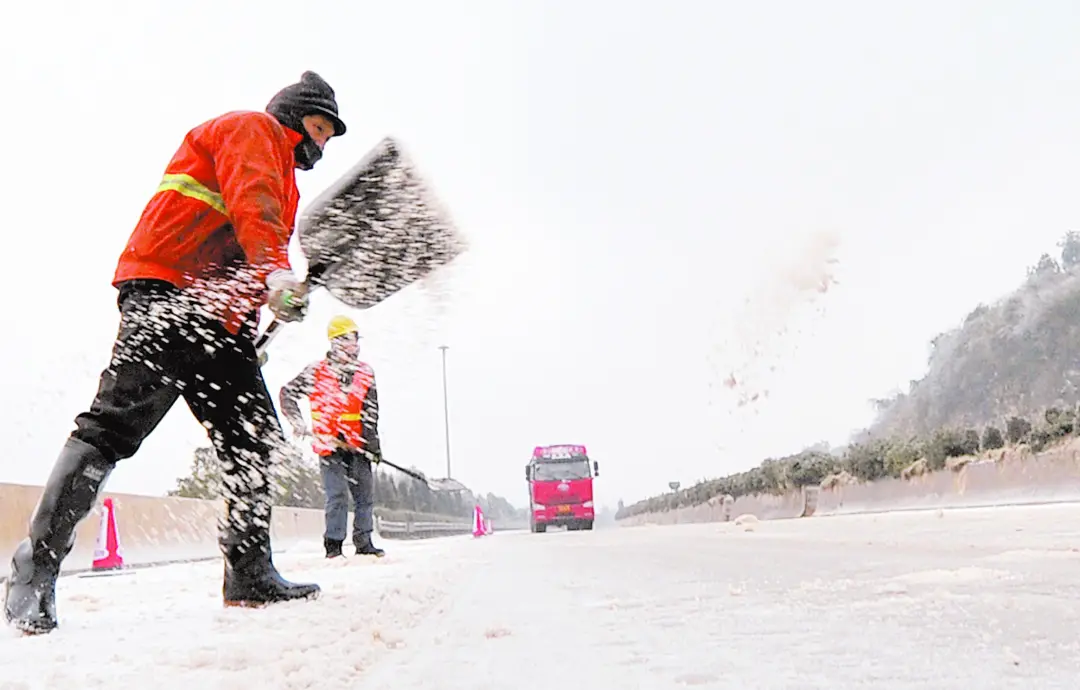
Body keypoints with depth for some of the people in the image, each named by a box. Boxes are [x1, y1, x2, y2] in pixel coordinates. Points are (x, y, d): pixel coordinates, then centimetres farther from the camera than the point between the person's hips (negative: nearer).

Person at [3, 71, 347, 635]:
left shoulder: (284, 178, 33)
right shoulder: (251, 129, 6)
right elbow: (250, 203, -17)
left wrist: (247, 344, 13)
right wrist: (275, 269, -32)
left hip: (218, 318, 10)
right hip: (164, 291, -10)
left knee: (256, 436, 3)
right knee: (117, 424, -16)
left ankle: (250, 573, 8)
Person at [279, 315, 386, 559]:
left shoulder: (365, 372, 9)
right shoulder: (317, 371, -1)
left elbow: (371, 412, 9)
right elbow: (287, 394, 2)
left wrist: (373, 443, 4)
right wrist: (297, 421, -11)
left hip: (357, 445, 4)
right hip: (329, 445, -4)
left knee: (365, 493, 6)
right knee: (336, 495, -8)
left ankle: (364, 542, 17)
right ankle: (333, 544, 1)